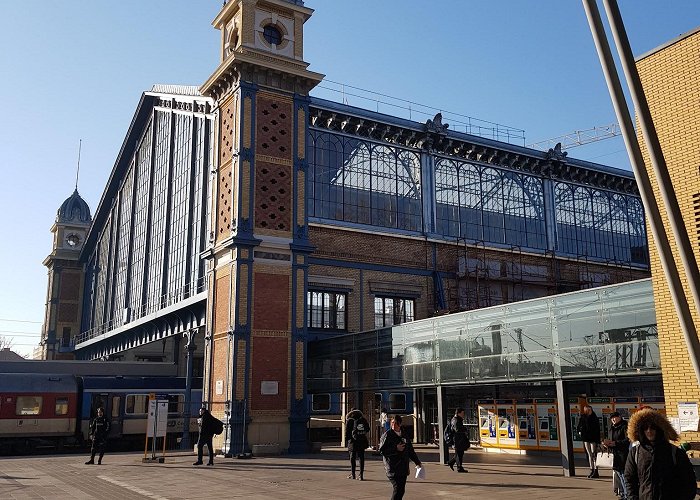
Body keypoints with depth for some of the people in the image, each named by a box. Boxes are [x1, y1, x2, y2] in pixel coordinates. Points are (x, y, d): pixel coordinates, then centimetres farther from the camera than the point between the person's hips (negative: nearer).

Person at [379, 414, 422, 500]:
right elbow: (382, 451, -11)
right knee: (398, 489, -14)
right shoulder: (386, 435, -5)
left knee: (401, 490, 8)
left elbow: (410, 450, 21)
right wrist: (396, 449, -17)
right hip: (393, 469, -6)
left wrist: (417, 462, 20)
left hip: (403, 469, 6)